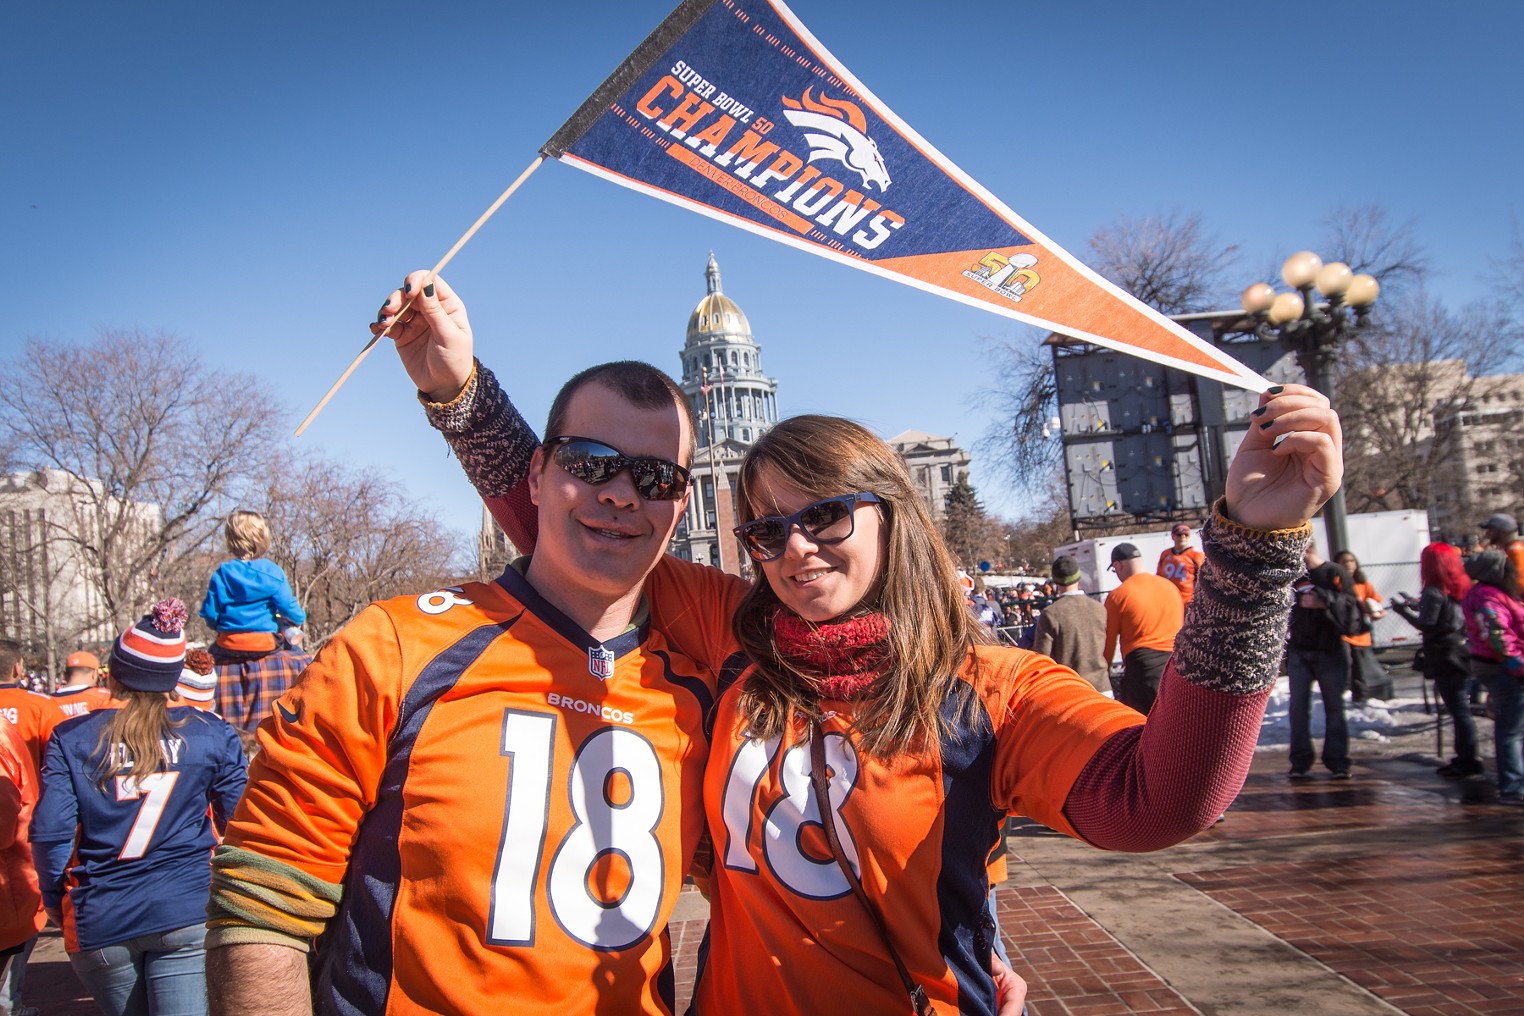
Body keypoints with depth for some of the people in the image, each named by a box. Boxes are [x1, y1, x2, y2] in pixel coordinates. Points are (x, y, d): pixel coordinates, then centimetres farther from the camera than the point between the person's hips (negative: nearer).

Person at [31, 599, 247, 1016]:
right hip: (190, 916, -2)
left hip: (99, 925, 2)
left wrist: (56, 903, 12)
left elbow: (50, 834, -4)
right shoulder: (211, 733, -1)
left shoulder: (70, 739, 1)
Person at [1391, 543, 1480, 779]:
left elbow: (1426, 624, -18)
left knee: (1459, 711, -3)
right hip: (1463, 655, 8)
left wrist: (1404, 610, -5)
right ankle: (1465, 757, 22)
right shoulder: (1461, 587, 9)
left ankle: (1467, 760, 2)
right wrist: (1415, 605, 20)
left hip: (1445, 660, -8)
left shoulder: (1434, 592, -16)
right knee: (1461, 709, 15)